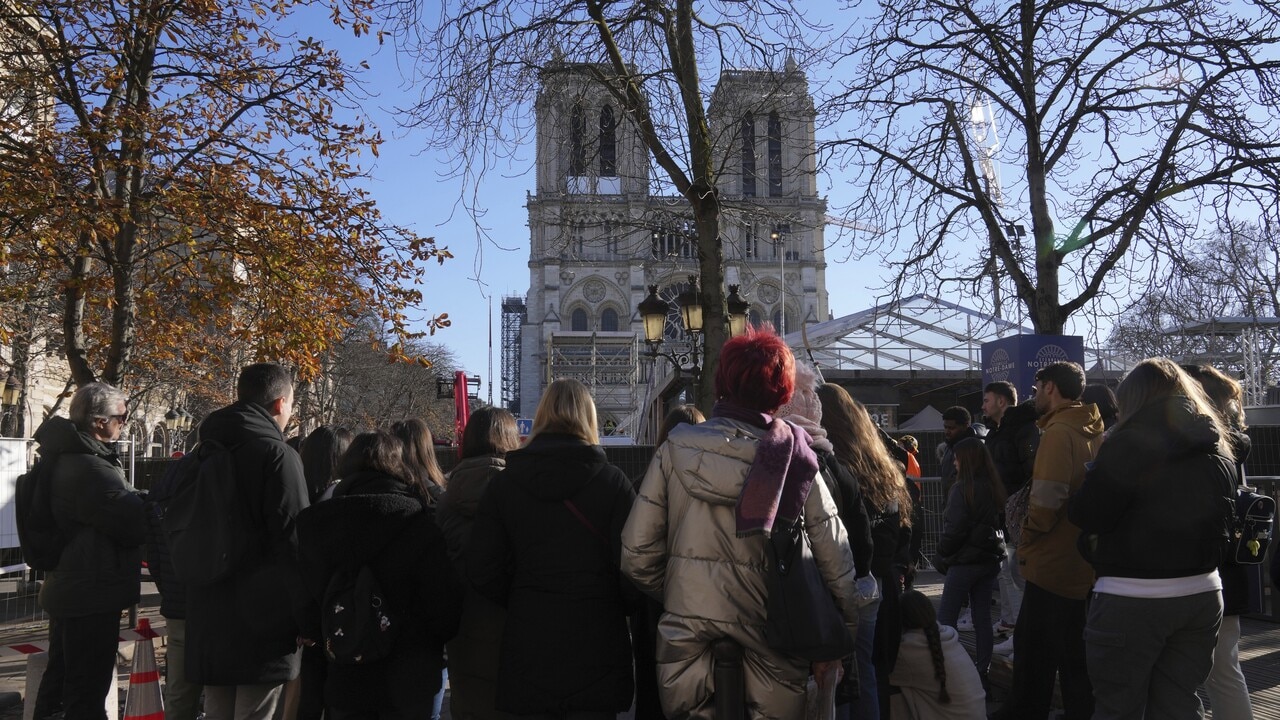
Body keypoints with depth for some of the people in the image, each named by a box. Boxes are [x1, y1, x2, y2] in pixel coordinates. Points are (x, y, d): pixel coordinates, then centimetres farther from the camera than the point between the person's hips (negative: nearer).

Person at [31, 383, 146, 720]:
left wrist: (140, 504, 1)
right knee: (87, 693, 0)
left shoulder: (64, 456, 8)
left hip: (68, 589, 10)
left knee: (60, 679, 22)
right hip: (91, 595, -10)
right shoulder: (89, 468, -25)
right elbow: (135, 523, -24)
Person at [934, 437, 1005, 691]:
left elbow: (953, 530, -16)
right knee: (983, 617, 11)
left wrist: (942, 557, -4)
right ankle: (982, 672, 16)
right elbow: (999, 522, 13)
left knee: (946, 619, 0)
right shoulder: (995, 488, 5)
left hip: (964, 562, -7)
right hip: (990, 559, 7)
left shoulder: (962, 489, -17)